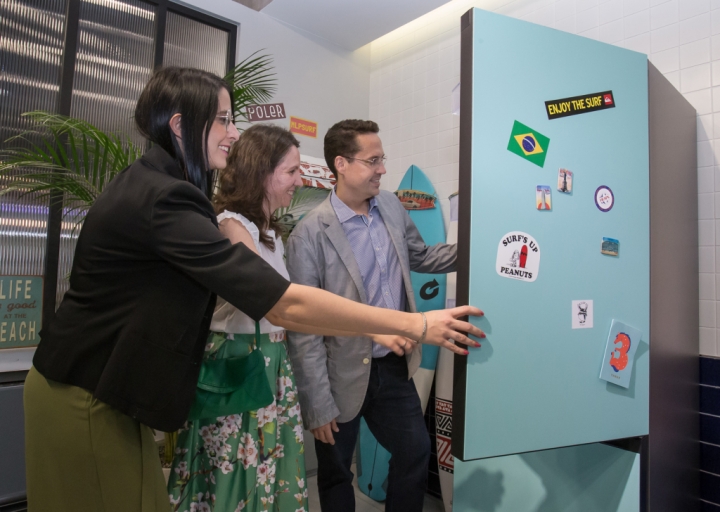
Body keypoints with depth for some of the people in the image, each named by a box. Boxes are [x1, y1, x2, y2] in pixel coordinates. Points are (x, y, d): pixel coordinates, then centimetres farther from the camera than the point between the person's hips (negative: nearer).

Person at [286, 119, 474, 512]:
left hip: (394, 366, 6)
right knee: (336, 474, 18)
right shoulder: (310, 234, -21)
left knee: (416, 451, 21)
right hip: (343, 376, -5)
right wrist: (318, 405, -15)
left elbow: (419, 257, 17)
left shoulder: (392, 207, 0)